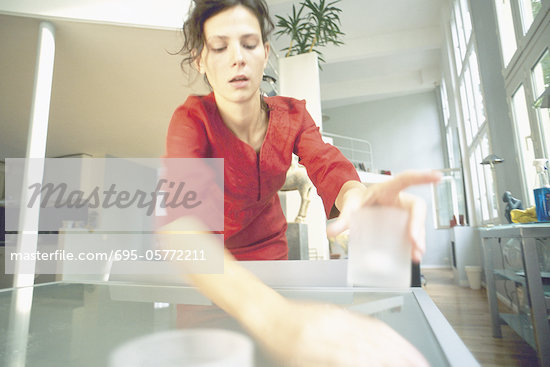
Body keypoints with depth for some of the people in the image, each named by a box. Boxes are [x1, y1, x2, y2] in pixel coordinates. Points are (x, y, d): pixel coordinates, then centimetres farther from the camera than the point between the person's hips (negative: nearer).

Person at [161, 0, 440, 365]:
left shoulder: (292, 115, -13)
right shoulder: (192, 120, -25)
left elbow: (329, 168, -29)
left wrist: (359, 196, -55)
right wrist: (270, 313, -61)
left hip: (268, 247, 2)